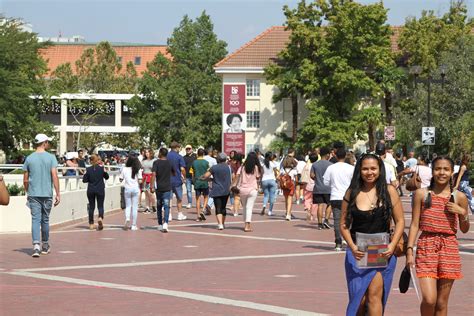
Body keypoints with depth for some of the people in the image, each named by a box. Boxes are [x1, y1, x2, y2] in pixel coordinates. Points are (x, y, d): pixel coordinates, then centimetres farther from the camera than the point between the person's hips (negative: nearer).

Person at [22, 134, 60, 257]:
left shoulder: (29, 158, 3)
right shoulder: (51, 158, -3)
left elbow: (25, 180, 6)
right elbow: (54, 176, -10)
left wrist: (27, 193, 20)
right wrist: (58, 194, -6)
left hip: (33, 194, 1)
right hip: (47, 194, -1)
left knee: (35, 219, -4)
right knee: (45, 220, 12)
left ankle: (36, 246, -19)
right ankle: (45, 246, 25)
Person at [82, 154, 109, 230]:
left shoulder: (88, 169, -6)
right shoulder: (101, 168, -7)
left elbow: (84, 180, -5)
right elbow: (107, 177, 6)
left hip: (91, 190, 1)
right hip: (100, 190, -1)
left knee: (91, 207, 11)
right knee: (100, 206, 5)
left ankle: (91, 224, 15)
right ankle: (100, 218, -23)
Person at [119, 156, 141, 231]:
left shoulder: (124, 169, -1)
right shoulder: (137, 170, -2)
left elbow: (121, 179, 3)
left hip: (127, 189, 1)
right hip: (135, 189, 0)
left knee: (128, 206, 12)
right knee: (135, 207, 5)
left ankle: (127, 219, -17)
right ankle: (133, 225, 6)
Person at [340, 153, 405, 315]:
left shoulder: (389, 191, 0)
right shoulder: (352, 193, 2)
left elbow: (400, 221, 2)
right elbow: (344, 224, 4)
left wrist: (392, 245, -11)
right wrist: (352, 246, -11)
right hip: (357, 252, 2)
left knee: (374, 295, -12)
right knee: (359, 300, 5)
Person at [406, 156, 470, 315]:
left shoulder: (459, 197, 6)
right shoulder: (422, 194, 4)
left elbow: (464, 229, 13)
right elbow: (414, 224, 4)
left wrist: (462, 213, -6)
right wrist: (409, 250, -2)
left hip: (449, 249, 1)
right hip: (426, 247, -1)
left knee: (441, 303, 4)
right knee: (429, 299, -14)